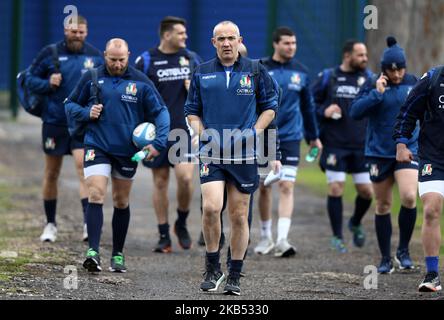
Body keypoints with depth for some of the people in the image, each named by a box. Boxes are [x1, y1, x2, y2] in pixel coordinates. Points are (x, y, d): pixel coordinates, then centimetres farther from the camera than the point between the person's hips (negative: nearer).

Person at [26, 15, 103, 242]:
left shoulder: (95, 56, 4)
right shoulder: (50, 53, -1)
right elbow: (31, 79, 5)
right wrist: (48, 83, -14)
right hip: (54, 122, 1)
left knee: (84, 167, -17)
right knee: (51, 174, 10)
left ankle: (89, 222, -22)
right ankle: (50, 224, 24)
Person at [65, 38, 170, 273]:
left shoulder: (140, 82, -2)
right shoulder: (91, 78, 0)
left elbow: (161, 111, 0)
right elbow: (70, 105, 10)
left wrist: (159, 143, -12)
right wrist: (86, 113, -11)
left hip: (127, 151, 1)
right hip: (97, 147, -1)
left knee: (121, 202, 12)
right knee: (95, 196, -16)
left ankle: (118, 255, 22)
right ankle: (93, 252, -20)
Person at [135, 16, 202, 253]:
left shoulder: (191, 59, 9)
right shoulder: (146, 61, -1)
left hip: (184, 129, 1)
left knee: (185, 178, -13)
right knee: (160, 182, 4)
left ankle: (182, 224, 11)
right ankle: (164, 236, 12)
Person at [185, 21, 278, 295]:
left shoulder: (255, 71, 4)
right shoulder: (202, 73, 8)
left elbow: (270, 106, 11)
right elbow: (192, 110, 15)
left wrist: (254, 132, -3)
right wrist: (201, 133, -2)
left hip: (245, 154, 0)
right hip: (211, 153, 0)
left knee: (239, 216, 4)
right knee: (211, 207, -17)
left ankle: (235, 277, 14)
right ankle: (213, 269, -1)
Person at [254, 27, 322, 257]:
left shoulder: (301, 72, 6)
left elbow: (308, 106, 17)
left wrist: (313, 136, 22)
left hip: (290, 137, 1)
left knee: (287, 187, -11)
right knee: (264, 188, 8)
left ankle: (282, 239, -17)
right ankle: (266, 237, 22)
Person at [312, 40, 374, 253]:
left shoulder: (368, 78, 6)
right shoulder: (327, 77, 1)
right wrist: (323, 111, -12)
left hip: (362, 147, 2)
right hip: (335, 145, -2)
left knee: (366, 191, 1)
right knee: (335, 189, -6)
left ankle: (356, 223, 32)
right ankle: (337, 237, 7)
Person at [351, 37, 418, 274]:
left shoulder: (413, 83, 2)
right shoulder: (373, 85, -5)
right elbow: (355, 112, -14)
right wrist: (377, 93, -22)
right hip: (379, 153, 0)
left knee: (409, 197, -19)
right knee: (383, 206, 7)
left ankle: (403, 251, 0)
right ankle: (385, 259, 18)